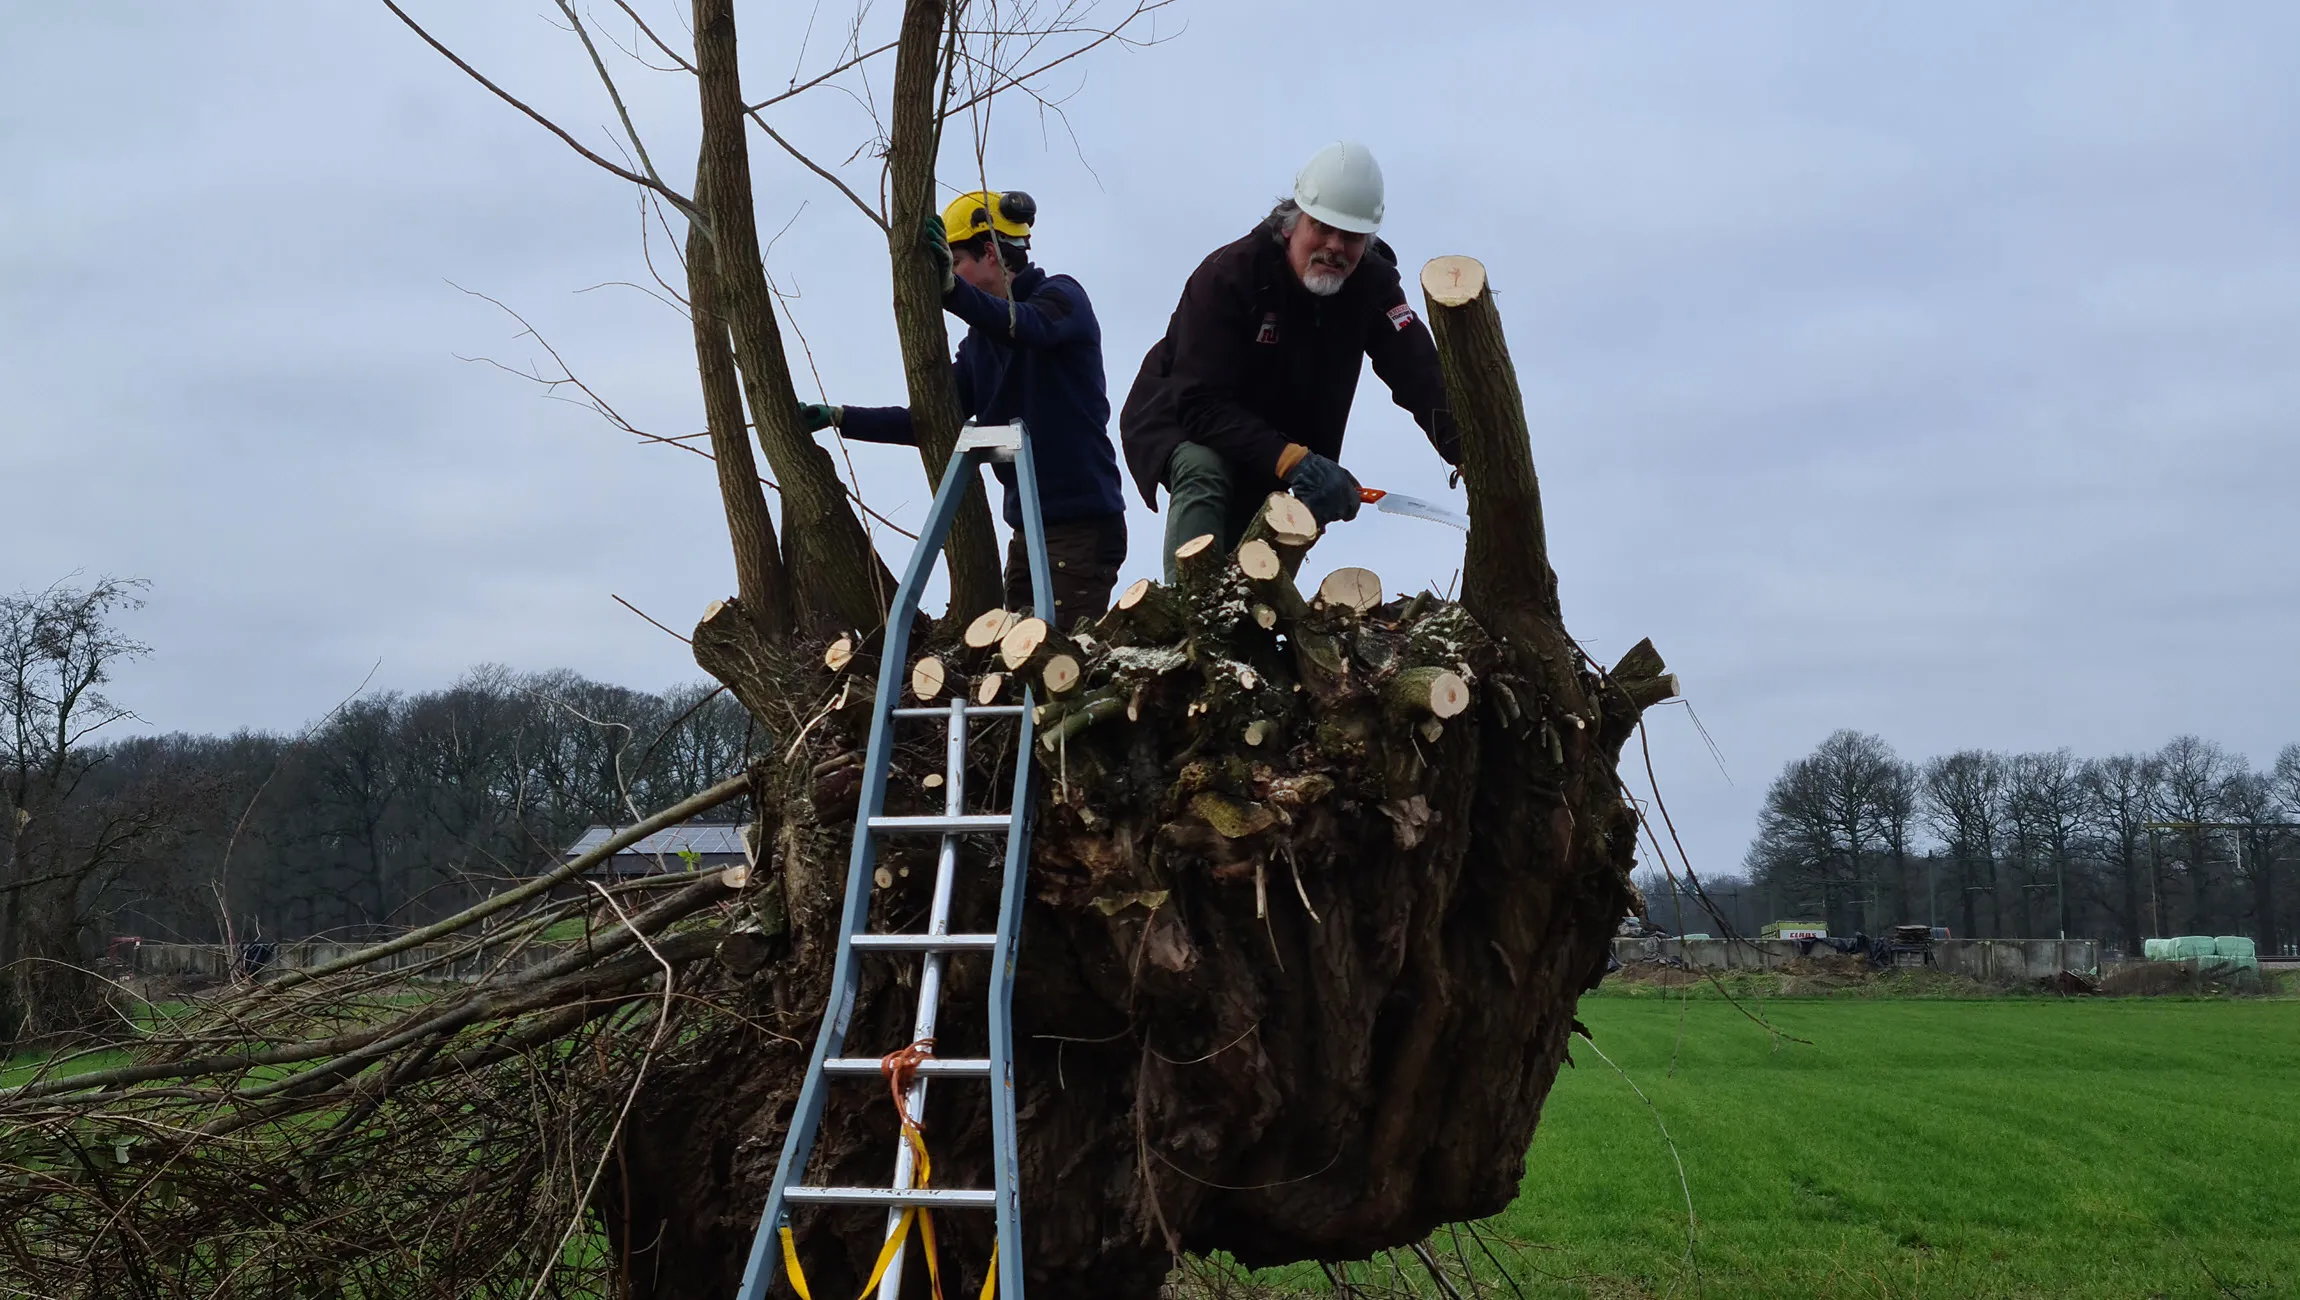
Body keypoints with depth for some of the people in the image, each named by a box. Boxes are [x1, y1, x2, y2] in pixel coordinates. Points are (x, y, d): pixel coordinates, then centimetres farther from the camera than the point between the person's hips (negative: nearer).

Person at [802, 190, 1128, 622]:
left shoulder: (1061, 297, -5)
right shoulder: (980, 341, 17)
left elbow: (1028, 326, -29)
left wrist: (951, 287, -44)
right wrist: (838, 418, 11)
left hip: (1081, 523, -8)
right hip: (1029, 528, 8)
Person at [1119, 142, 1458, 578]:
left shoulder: (1373, 284, -15)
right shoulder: (1227, 275, -29)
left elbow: (1423, 379, -26)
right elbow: (1203, 404, -36)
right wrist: (1292, 461, -48)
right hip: (1180, 424, -5)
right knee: (1204, 471, -35)